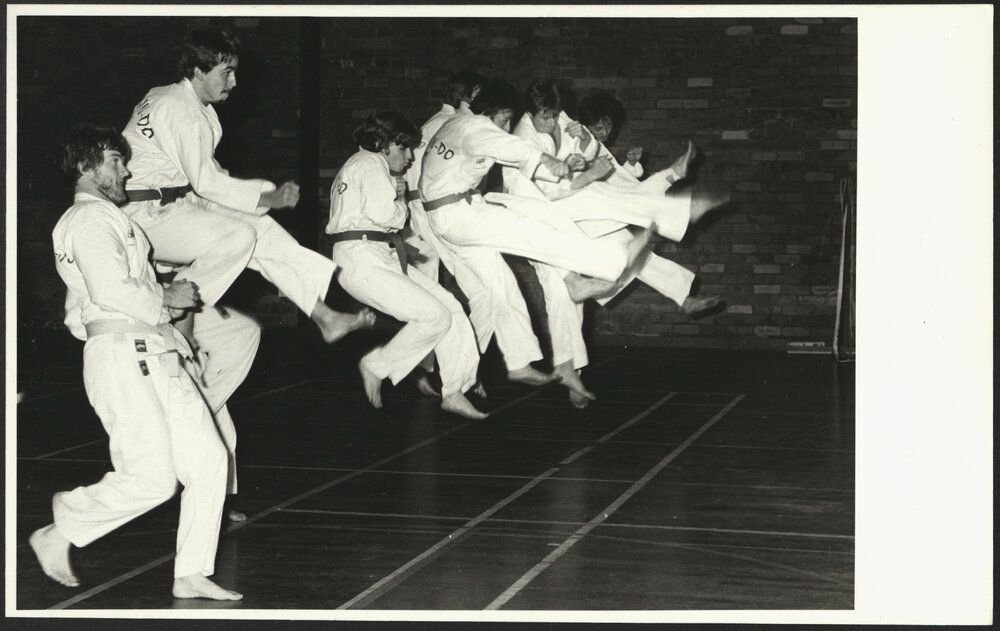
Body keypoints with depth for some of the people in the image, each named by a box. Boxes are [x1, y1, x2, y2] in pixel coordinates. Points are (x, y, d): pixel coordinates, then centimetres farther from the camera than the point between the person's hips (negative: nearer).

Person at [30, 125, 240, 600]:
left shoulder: (108, 219, 25)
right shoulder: (89, 219, -8)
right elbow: (111, 290, -22)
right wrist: (167, 298, -6)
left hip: (156, 359, 10)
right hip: (121, 359, -10)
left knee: (208, 461, 3)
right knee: (151, 479, -14)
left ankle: (191, 575, 9)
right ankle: (58, 534, 5)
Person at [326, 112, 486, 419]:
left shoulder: (376, 168, 26)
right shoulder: (370, 164, -9)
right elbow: (381, 212, -23)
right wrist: (400, 206, -4)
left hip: (384, 256, 11)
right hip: (361, 259, -11)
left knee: (451, 307, 2)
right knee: (435, 317, -18)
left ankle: (454, 391, 3)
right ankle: (376, 368, -2)